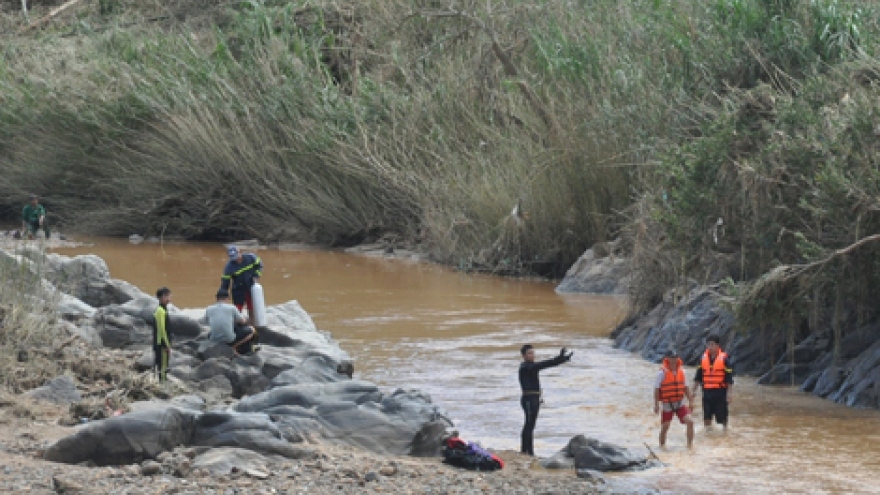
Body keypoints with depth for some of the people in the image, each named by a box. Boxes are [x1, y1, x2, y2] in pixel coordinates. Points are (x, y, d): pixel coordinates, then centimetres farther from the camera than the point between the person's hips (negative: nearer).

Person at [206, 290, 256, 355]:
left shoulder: (209, 309, 5)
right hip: (229, 340, -3)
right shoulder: (231, 308, -1)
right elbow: (243, 321, 11)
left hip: (214, 341, 3)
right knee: (250, 331, 17)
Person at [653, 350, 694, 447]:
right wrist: (656, 405, -14)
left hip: (680, 404, 3)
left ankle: (690, 444, -3)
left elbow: (685, 388, 11)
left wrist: (690, 401, 8)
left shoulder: (681, 371, 2)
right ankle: (662, 446, 23)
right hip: (667, 405, -3)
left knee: (690, 422, -12)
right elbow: (657, 389, -10)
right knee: (665, 427, 4)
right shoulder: (662, 373, -11)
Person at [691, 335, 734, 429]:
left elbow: (729, 379, -9)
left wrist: (729, 393, -14)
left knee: (722, 417, 2)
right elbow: (698, 377, 14)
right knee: (706, 417, 8)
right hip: (707, 392, 4)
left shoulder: (724, 359, -7)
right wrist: (694, 390, 11)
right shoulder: (703, 358, 8)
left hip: (720, 392, -4)